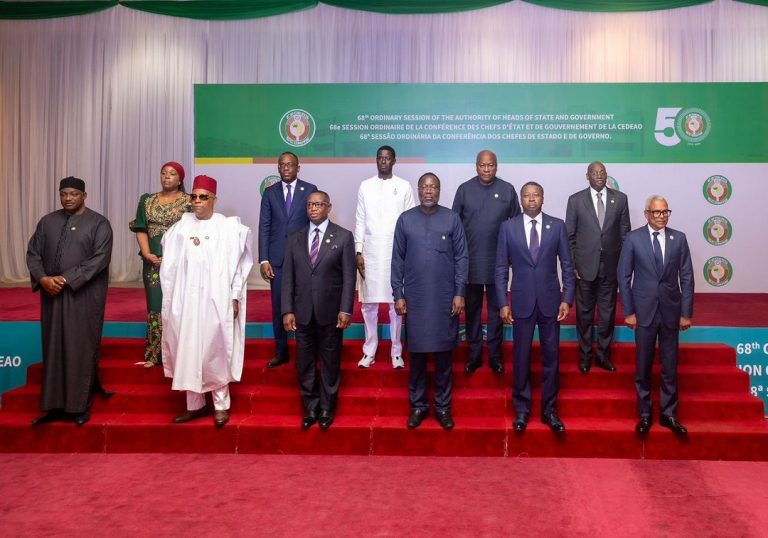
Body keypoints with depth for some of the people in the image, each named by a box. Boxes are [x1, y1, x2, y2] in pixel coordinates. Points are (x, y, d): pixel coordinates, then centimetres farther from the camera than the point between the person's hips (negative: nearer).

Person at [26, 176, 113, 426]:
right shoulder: (47, 222, 11)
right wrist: (43, 278, -10)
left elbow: (100, 259, -13)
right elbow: (33, 253, 9)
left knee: (81, 349, 2)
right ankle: (55, 405, 16)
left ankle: (80, 405, 13)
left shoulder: (99, 223, -3)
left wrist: (66, 279, -18)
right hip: (52, 295, 4)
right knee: (53, 349, 7)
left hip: (84, 296, -4)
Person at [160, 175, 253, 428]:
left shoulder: (228, 227, -2)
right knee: (188, 352, 7)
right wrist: (170, 298, 4)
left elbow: (237, 265, -1)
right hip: (186, 299, 3)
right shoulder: (181, 227, 6)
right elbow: (170, 266, 8)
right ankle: (195, 404, 20)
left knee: (215, 352, 3)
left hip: (216, 299, -3)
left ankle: (221, 405, 16)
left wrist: (235, 297, -5)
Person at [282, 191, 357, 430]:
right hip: (302, 313, 3)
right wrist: (287, 310, -3)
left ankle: (326, 409, 23)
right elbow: (288, 277, 5)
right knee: (305, 364, 10)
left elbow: (349, 276, -5)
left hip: (331, 312, -2)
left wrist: (346, 310, -11)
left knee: (330, 363, 9)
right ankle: (310, 408, 24)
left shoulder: (343, 237, -1)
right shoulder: (295, 239, 8)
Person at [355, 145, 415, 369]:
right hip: (370, 252, 2)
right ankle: (369, 351, 15)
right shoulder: (365, 186, 8)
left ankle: (396, 352, 14)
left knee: (396, 303, 4)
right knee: (368, 303, 4)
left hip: (396, 253, -1)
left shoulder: (404, 187, 3)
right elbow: (360, 221, 7)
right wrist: (358, 251, 0)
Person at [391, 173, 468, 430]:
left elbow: (461, 257, 0)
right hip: (415, 298, 1)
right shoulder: (405, 219, 3)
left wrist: (459, 293, -5)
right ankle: (418, 405, 21)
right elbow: (397, 259, 4)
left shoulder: (452, 219, 0)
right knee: (417, 353, 8)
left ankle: (443, 406, 20)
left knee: (443, 353, 7)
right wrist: (398, 294, 0)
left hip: (445, 298, -1)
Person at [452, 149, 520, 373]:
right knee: (472, 308, 8)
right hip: (470, 261, 0)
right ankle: (474, 353, 19)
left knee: (496, 308, 9)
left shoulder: (507, 190, 1)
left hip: (497, 262, 0)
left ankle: (495, 354, 19)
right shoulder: (464, 189, 1)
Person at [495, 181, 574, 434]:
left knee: (551, 356, 8)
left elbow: (567, 265, 3)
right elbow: (501, 268, 1)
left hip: (550, 301, 1)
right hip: (521, 301, 0)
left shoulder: (557, 225, 2)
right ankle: (522, 409, 22)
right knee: (521, 357, 7)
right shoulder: (508, 227, 1)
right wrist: (503, 303, -4)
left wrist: (567, 299, -3)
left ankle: (549, 409, 21)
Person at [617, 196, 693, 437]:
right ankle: (644, 414, 21)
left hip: (671, 310, 2)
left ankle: (669, 414, 23)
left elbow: (687, 277, 3)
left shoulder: (679, 238, 2)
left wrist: (686, 313, 0)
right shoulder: (633, 238, -3)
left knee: (670, 366, 9)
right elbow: (624, 276, -2)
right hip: (644, 310, -1)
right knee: (643, 366, 8)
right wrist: (628, 311, -5)